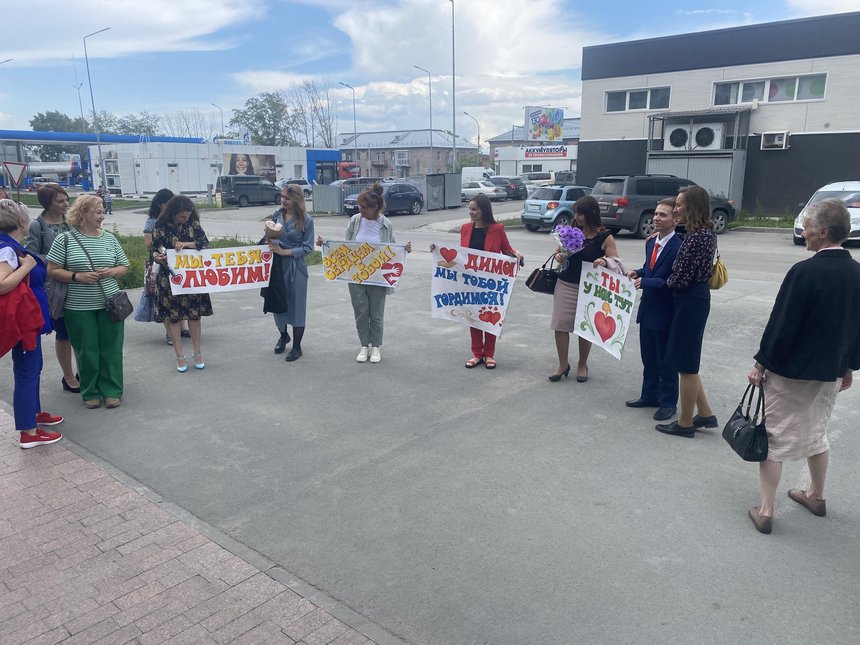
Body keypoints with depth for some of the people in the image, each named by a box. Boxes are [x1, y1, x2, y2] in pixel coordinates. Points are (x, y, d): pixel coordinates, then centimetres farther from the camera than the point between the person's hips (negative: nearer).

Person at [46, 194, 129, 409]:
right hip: (79, 308, -2)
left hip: (110, 304, 2)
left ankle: (112, 391, 18)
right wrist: (77, 277, -17)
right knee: (87, 351, 6)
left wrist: (111, 272, -10)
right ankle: (90, 393, 21)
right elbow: (52, 271, -3)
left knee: (111, 349, 6)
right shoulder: (65, 239, -4)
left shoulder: (110, 238, 5)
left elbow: (124, 267, 11)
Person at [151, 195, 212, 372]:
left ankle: (197, 353, 19)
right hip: (169, 277, -1)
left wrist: (185, 244, -20)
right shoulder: (160, 227, -6)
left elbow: (204, 242, -4)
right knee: (171, 315, 2)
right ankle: (180, 356, 13)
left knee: (194, 313, 7)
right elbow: (154, 249, 0)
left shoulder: (193, 223, -1)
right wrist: (157, 257, -23)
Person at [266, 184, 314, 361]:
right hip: (277, 264, 4)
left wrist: (285, 252, -15)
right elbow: (271, 237, 13)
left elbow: (308, 247, -7)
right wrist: (270, 238, -11)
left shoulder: (306, 220, -7)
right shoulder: (276, 215, 4)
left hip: (296, 267, -4)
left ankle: (297, 347, 16)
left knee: (296, 305, 4)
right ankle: (283, 335, 39)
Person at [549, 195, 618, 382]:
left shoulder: (605, 237, -8)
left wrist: (605, 261, -30)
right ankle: (563, 364, 18)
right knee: (560, 324, 2)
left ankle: (582, 365, 28)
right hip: (565, 285, 3)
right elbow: (560, 252, 14)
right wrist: (559, 256, -9)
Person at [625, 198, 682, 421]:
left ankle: (668, 402, 22)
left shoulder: (678, 247, -20)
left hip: (664, 312, -8)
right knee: (648, 357, 19)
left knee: (665, 360, 7)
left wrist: (644, 282, -31)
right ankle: (649, 395, 34)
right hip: (647, 308, 8)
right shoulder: (651, 242, 7)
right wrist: (638, 273, -1)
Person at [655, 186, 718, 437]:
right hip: (694, 297, 10)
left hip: (690, 301, -10)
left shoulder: (698, 236, -21)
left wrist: (669, 282, 0)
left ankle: (685, 423, 15)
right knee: (686, 360, 17)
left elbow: (682, 277, -20)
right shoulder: (704, 232, 10)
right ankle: (705, 414, 26)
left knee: (686, 362, 2)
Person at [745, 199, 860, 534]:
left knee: (774, 437, 3)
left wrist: (761, 364, -9)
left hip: (789, 371, -7)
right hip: (830, 372, 7)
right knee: (816, 433, 24)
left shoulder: (805, 271, -21)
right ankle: (816, 496, 40)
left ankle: (765, 510, 8)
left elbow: (781, 323, -19)